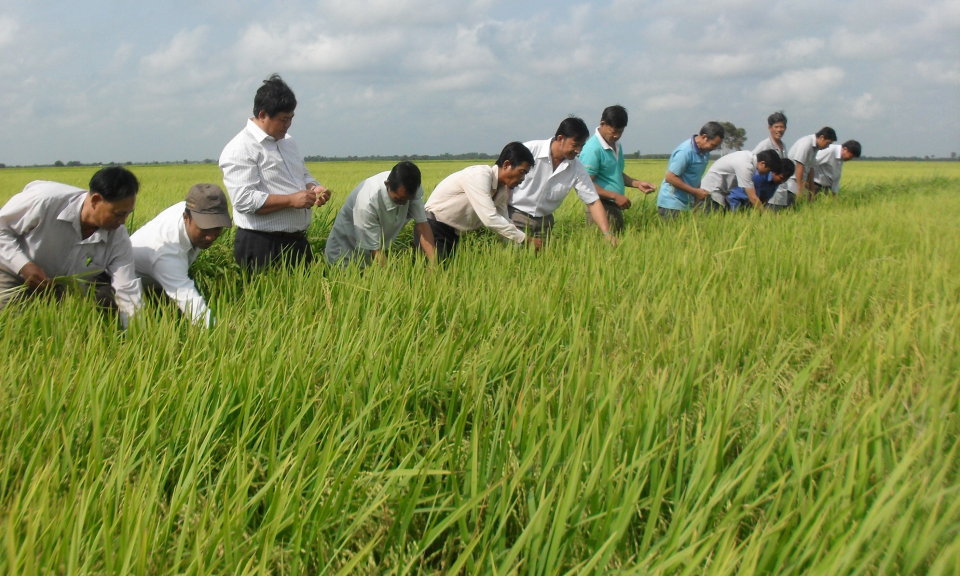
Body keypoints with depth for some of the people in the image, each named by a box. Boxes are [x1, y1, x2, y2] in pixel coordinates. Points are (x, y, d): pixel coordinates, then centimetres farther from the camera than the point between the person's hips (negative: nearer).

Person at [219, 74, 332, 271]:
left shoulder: (287, 141, 15)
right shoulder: (240, 150, -12)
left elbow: (304, 176, 27)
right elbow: (245, 200, -21)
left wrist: (314, 188, 4)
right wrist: (291, 200, -21)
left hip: (298, 242, 8)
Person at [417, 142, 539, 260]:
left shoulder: (503, 190, 1)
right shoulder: (479, 176, -25)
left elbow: (504, 222, 7)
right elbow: (490, 219, -32)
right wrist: (525, 239, -28)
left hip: (453, 234, 8)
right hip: (433, 230, -8)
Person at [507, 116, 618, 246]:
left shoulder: (577, 169, -4)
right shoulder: (530, 150, -15)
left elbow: (593, 201, -3)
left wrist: (607, 233, -14)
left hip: (543, 222, 4)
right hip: (514, 216, -4)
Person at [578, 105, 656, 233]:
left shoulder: (616, 145, 14)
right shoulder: (592, 149, -15)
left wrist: (637, 183, 10)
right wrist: (615, 196, -21)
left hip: (615, 208, 9)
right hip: (601, 208, -9)